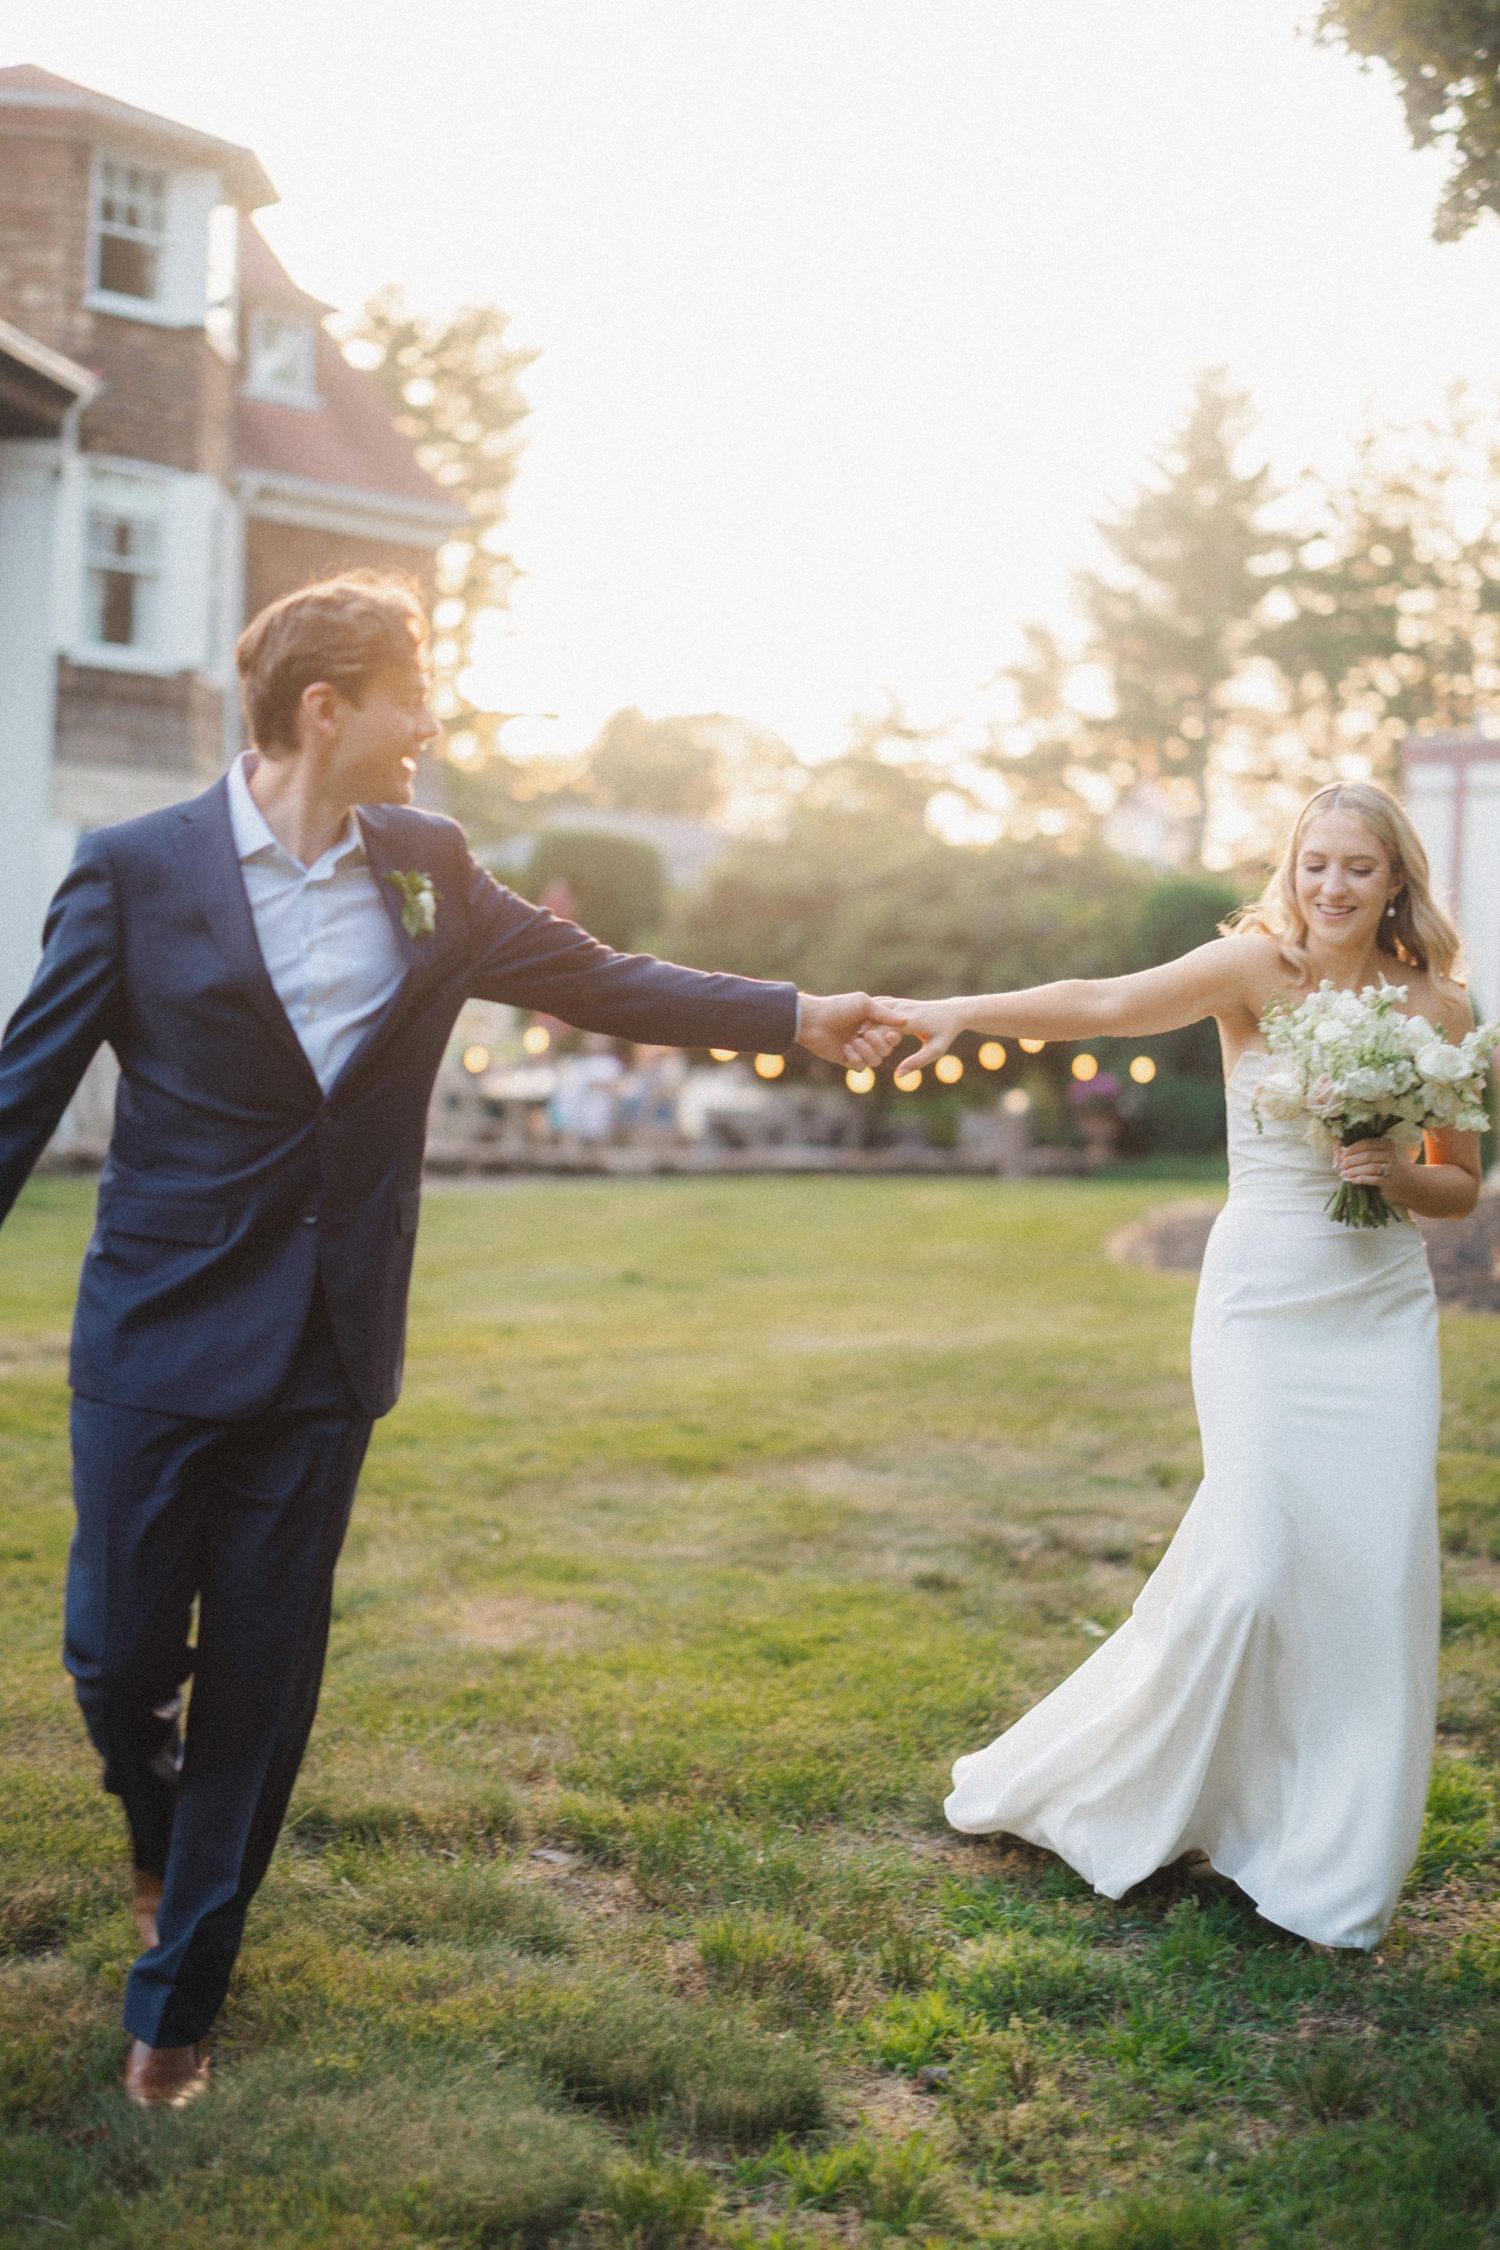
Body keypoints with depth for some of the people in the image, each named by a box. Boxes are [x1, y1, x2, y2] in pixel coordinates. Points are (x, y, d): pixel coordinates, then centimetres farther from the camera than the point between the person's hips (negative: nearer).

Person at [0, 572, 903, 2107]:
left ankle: (175, 2002, 25)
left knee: (262, 1678, 8)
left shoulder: (426, 868, 5)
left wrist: (797, 1017, 8)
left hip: (322, 1350, 3)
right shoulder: (137, 870, -6)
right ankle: (159, 1837, 41)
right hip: (159, 1339, -3)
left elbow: (597, 980, 12)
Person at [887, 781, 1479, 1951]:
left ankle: (1331, 1864, 18)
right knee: (1253, 1565, -10)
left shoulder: (1440, 1008, 5)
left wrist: (1399, 1174, -9)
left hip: (1385, 1311, 3)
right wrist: (962, 1009, -36)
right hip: (1265, 1301, -3)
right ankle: (1138, 1795, 17)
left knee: (1379, 1574, 0)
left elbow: (1463, 1185, 13)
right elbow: (1110, 1003, -22)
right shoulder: (1258, 967, -5)